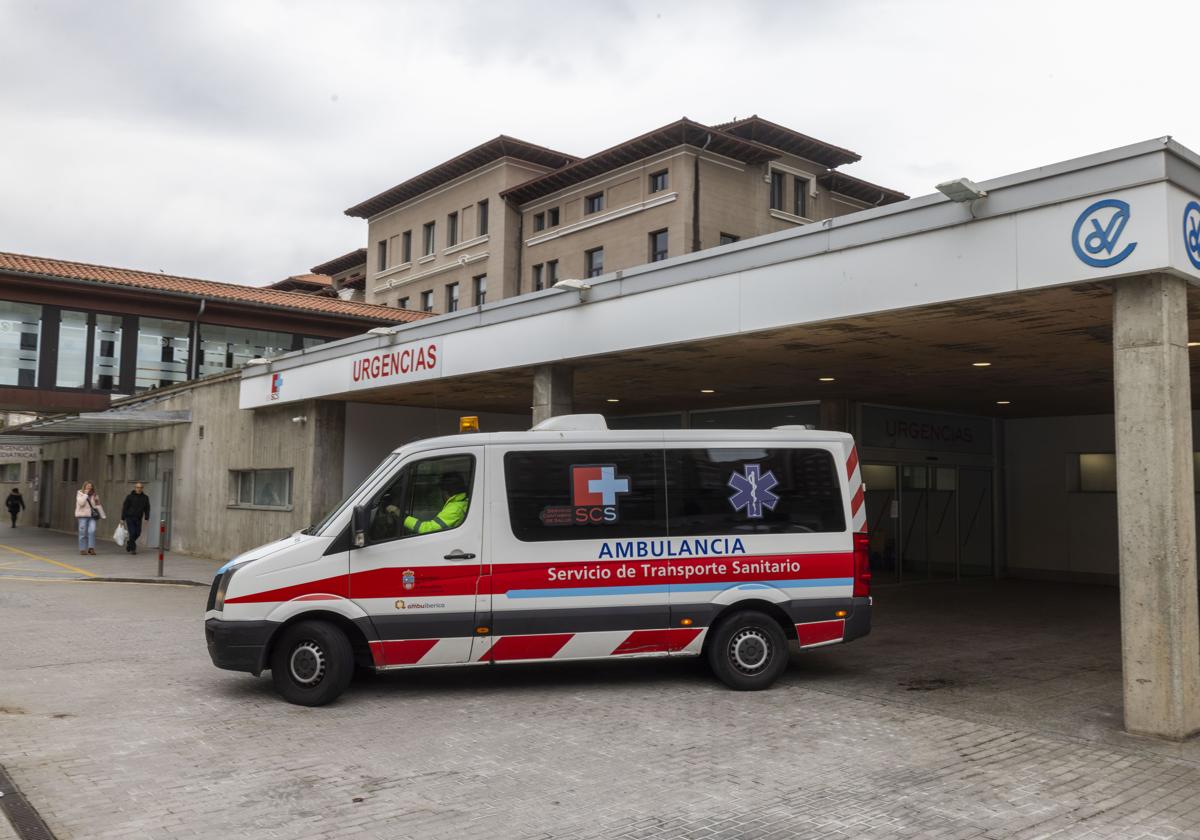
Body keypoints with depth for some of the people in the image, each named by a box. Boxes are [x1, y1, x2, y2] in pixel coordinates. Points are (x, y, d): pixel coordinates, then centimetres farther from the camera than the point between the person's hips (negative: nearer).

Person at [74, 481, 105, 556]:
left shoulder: (94, 495, 14)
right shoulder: (80, 493, 4)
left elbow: (98, 506, 18)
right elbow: (81, 503, -14)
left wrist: (103, 516, 16)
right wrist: (86, 494, -12)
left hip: (92, 516, 2)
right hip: (82, 516, -2)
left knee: (92, 531, -12)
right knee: (83, 533, -1)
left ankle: (91, 548, -11)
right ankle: (83, 549, 6)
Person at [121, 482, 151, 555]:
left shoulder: (145, 498, 6)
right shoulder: (130, 497, -3)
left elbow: (147, 508, 8)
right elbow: (124, 508, -1)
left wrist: (147, 518, -3)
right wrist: (122, 518, -3)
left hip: (138, 519, 3)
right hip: (129, 517, -3)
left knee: (137, 533, 3)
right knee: (132, 533, -11)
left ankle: (128, 541, 33)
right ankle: (132, 548, 1)